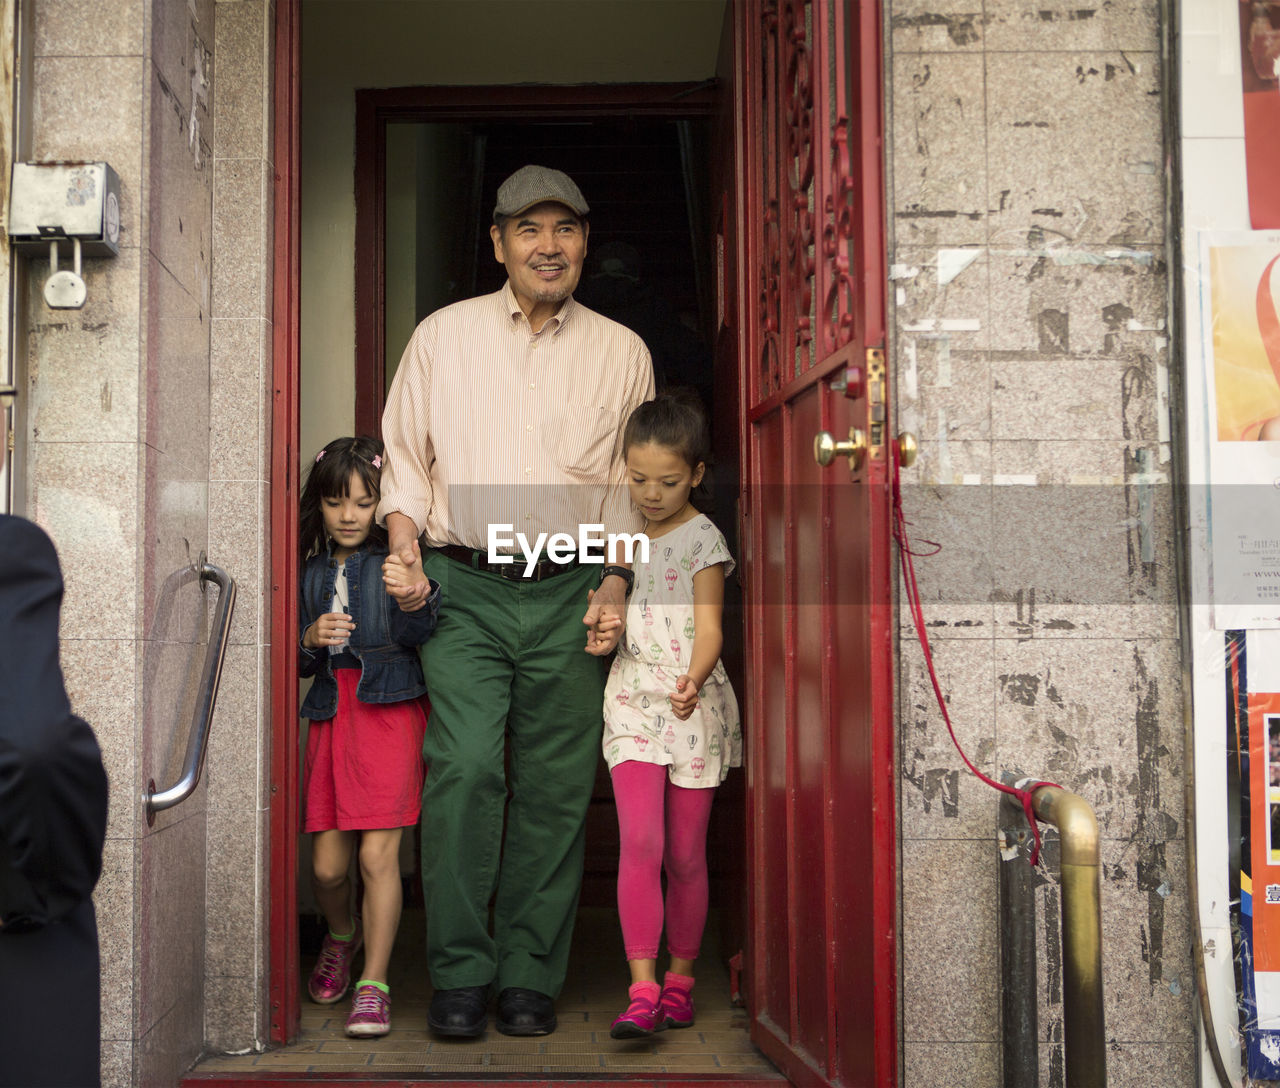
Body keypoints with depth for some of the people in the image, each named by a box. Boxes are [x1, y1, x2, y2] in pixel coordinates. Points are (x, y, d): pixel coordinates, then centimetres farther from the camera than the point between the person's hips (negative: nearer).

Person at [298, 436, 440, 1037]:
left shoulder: (396, 563, 0)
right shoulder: (309, 571, 12)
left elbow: (414, 636, -15)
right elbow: (294, 662, 15)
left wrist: (416, 600, -35)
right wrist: (310, 641, -7)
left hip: (390, 711, -4)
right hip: (332, 714, 4)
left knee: (379, 854, -8)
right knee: (327, 863, 5)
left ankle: (373, 986, 6)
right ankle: (341, 937, 37)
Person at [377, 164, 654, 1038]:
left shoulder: (623, 353, 12)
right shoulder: (442, 336, 11)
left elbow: (637, 483, 14)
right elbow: (405, 455, 13)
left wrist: (616, 582, 2)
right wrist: (404, 542, -3)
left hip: (572, 594, 1)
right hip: (463, 587, -1)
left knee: (555, 790, 1)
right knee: (465, 768, -14)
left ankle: (530, 979, 14)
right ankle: (459, 975, 0)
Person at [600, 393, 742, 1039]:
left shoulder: (703, 538, -5)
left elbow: (708, 628, -14)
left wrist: (692, 681, -31)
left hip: (693, 706, -2)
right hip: (632, 702, 3)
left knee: (685, 855, 6)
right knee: (639, 844, -11)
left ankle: (680, 981, 22)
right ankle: (643, 991, -10)